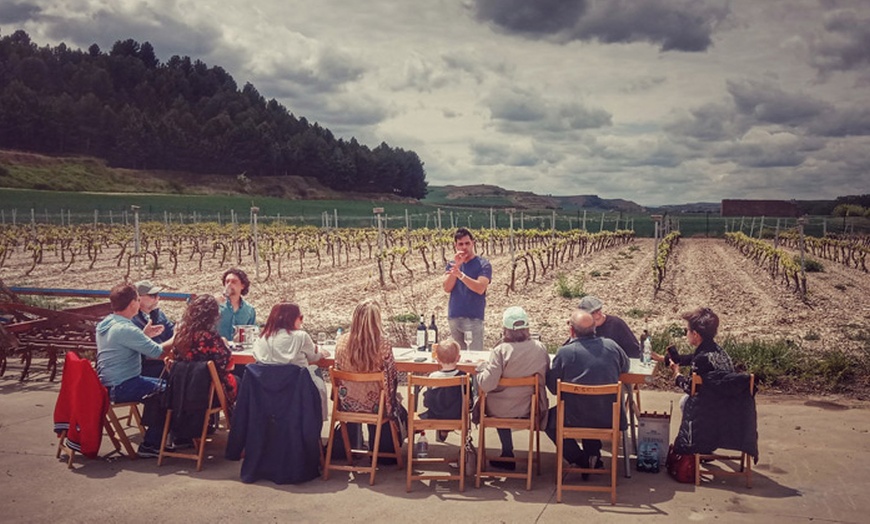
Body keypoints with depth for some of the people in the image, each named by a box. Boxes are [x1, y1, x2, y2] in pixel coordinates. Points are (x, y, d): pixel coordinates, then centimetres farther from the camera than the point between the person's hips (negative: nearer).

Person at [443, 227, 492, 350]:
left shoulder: (483, 264, -2)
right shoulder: (452, 264, 11)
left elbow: (480, 288, -16)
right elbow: (447, 288, -1)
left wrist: (461, 275, -27)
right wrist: (457, 266, -11)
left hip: (474, 318, -4)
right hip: (454, 317, 4)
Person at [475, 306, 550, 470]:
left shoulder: (501, 351, -22)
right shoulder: (540, 348, -10)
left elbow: (486, 385, -24)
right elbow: (546, 378, 3)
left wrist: (481, 367, -5)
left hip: (502, 412, -4)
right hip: (532, 410, 4)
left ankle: (507, 455, 38)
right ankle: (507, 456, 42)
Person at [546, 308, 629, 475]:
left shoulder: (564, 353, -14)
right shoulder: (611, 346, -4)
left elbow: (553, 387, -4)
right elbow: (625, 368, 16)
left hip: (577, 420, -4)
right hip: (610, 419, 5)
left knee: (549, 418, 23)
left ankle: (581, 460, 13)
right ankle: (594, 456, 30)